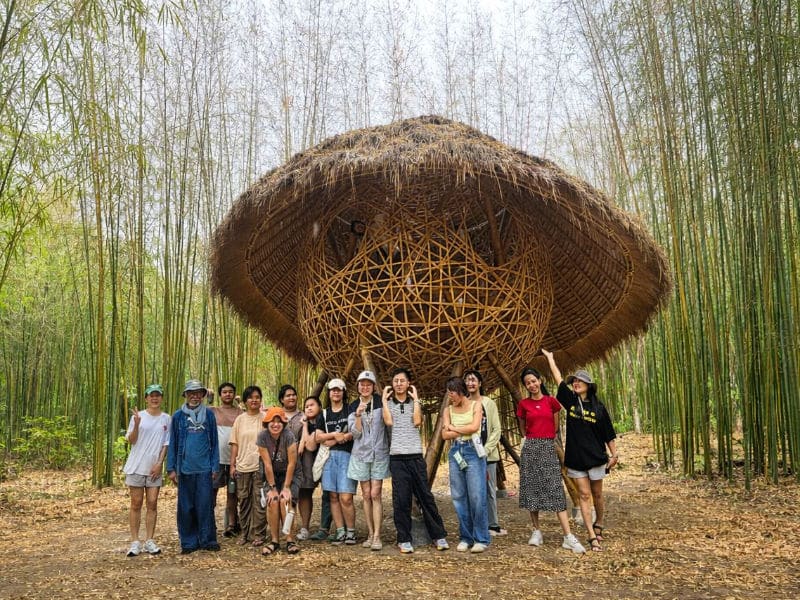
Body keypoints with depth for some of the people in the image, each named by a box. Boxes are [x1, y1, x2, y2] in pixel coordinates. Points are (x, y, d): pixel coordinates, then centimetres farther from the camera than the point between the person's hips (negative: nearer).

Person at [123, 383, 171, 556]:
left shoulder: (166, 419, 4)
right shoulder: (138, 416, -2)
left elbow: (166, 444, 5)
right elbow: (131, 441, -4)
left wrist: (160, 463, -5)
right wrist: (136, 424, -20)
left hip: (154, 468, 2)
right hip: (136, 466, -1)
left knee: (152, 504, 3)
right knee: (136, 504, 3)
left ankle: (149, 541, 11)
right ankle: (135, 542, 10)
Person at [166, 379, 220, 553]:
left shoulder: (209, 415, 4)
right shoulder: (178, 416, 4)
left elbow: (214, 442, 6)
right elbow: (172, 443, 6)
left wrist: (215, 466, 1)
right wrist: (171, 468, 1)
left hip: (204, 468, -1)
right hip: (185, 468, 1)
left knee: (205, 505, 1)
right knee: (186, 507, 7)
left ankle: (208, 540, 11)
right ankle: (188, 542, 17)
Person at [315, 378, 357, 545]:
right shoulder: (324, 415, 18)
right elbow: (318, 437, 11)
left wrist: (332, 441, -4)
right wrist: (334, 434, -6)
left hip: (346, 455, -4)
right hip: (329, 457, 4)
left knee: (346, 498, -10)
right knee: (334, 497, 2)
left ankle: (351, 531, 2)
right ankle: (340, 531, 10)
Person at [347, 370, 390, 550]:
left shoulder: (381, 402, -2)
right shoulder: (353, 407, 3)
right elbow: (355, 433, -5)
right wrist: (358, 415, -18)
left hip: (379, 454, -2)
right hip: (361, 454, 2)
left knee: (375, 495, -6)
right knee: (366, 495, 6)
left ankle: (377, 536, -3)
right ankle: (370, 534, 15)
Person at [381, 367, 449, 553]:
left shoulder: (415, 403, 11)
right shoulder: (388, 403, 9)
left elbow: (417, 422, -7)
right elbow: (389, 422, -11)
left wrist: (415, 399, -4)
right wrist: (384, 399, -4)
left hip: (416, 455, 1)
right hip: (397, 456, -1)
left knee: (425, 496, 4)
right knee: (401, 499, -1)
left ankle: (439, 535, 13)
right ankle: (404, 540, 9)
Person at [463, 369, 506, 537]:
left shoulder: (489, 403, 3)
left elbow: (497, 430, 1)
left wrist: (485, 450, -8)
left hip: (488, 454, 1)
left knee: (490, 490, 8)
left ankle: (493, 524, 19)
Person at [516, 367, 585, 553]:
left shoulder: (551, 401, 3)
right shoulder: (523, 404, 4)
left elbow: (555, 426, 15)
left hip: (549, 447, -1)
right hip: (530, 448, 1)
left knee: (556, 491, -6)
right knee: (531, 489, 3)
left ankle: (568, 537, -10)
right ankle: (536, 531, 15)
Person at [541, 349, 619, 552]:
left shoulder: (598, 407, -3)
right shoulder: (570, 400, 1)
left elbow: (609, 434, 1)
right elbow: (559, 378, 5)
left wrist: (614, 454, -1)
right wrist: (550, 358, 10)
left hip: (595, 457, -1)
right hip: (576, 457, 1)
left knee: (597, 494, 12)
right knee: (584, 495, -1)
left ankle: (598, 526, 34)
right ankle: (592, 537, 0)